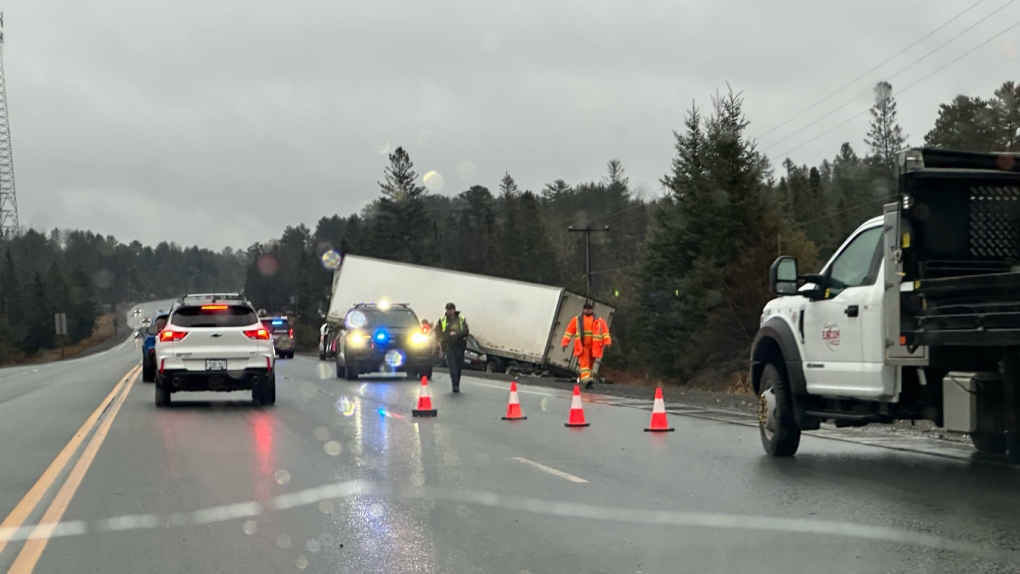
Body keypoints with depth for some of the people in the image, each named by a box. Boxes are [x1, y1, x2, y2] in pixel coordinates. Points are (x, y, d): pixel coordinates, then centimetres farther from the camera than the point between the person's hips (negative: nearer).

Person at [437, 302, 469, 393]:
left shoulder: (461, 320, 7)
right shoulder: (442, 320, 7)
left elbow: (465, 331, -2)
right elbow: (438, 332, 12)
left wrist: (456, 333, -17)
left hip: (459, 347, 1)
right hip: (449, 347, -1)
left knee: (458, 367, 6)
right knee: (452, 366, -15)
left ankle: (457, 385, 19)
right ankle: (455, 385, -20)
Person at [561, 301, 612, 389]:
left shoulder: (599, 321, 11)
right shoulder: (577, 320, 12)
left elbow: (605, 331, 2)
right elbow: (569, 331, 9)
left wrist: (607, 342, -14)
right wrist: (565, 342, 0)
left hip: (594, 347, 2)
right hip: (582, 346, -2)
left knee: (590, 364, 8)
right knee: (584, 362, -17)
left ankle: (588, 381, 18)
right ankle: (586, 379, -32)